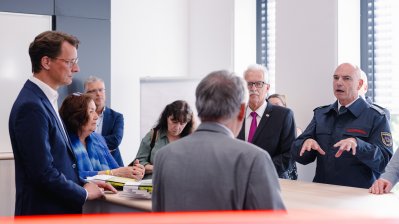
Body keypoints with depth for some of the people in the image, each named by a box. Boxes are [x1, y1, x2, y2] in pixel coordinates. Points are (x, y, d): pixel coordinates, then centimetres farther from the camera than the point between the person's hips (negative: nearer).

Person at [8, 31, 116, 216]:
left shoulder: (44, 100, 10)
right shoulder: (31, 107, -20)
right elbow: (43, 172, -23)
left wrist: (84, 183, 6)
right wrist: (84, 193, -10)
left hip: (59, 210, 9)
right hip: (44, 213, -9)